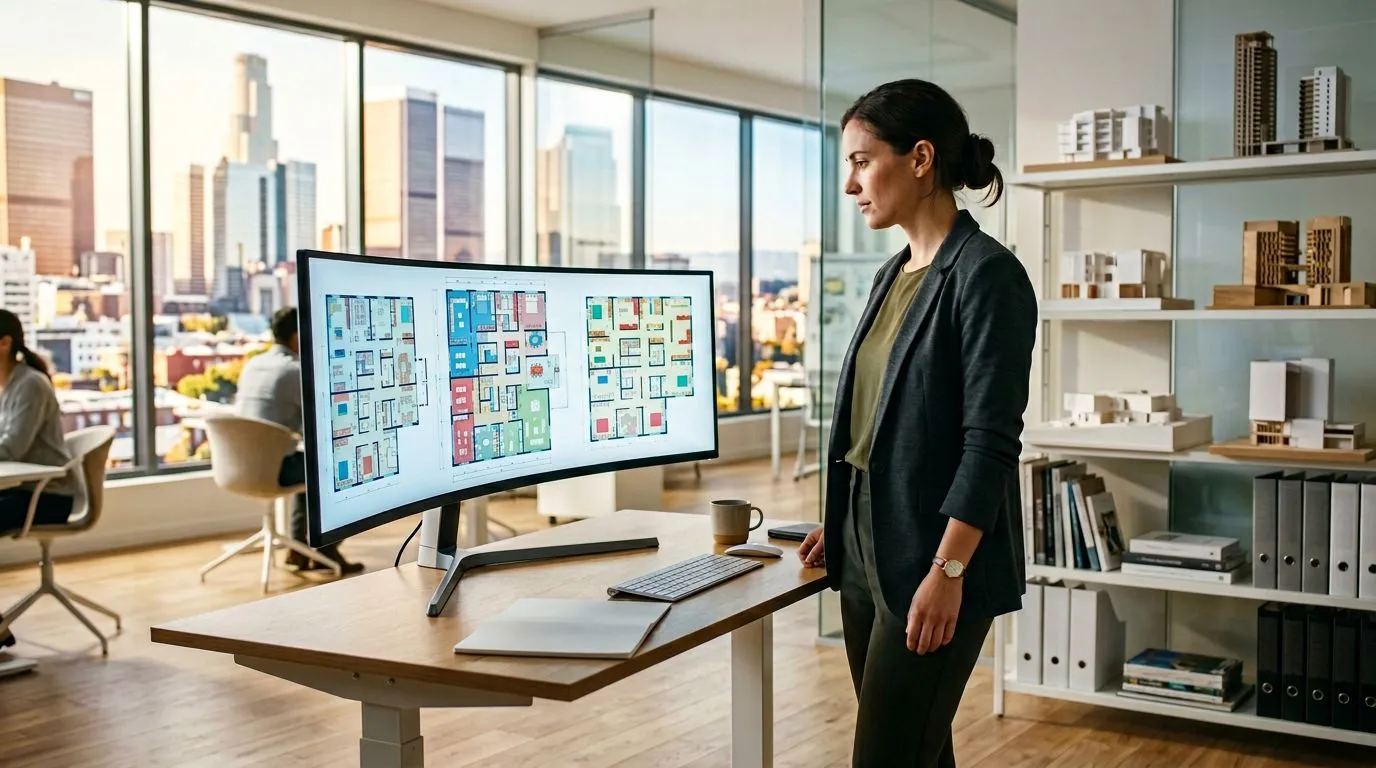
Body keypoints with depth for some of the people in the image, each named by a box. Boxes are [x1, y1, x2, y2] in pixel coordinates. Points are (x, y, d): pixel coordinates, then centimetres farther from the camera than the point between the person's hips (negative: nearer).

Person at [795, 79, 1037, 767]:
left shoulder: (986, 275, -13)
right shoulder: (893, 276, 12)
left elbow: (992, 442, -17)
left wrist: (947, 571, -20)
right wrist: (840, 526, 19)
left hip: (930, 560, -8)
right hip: (867, 552, 8)